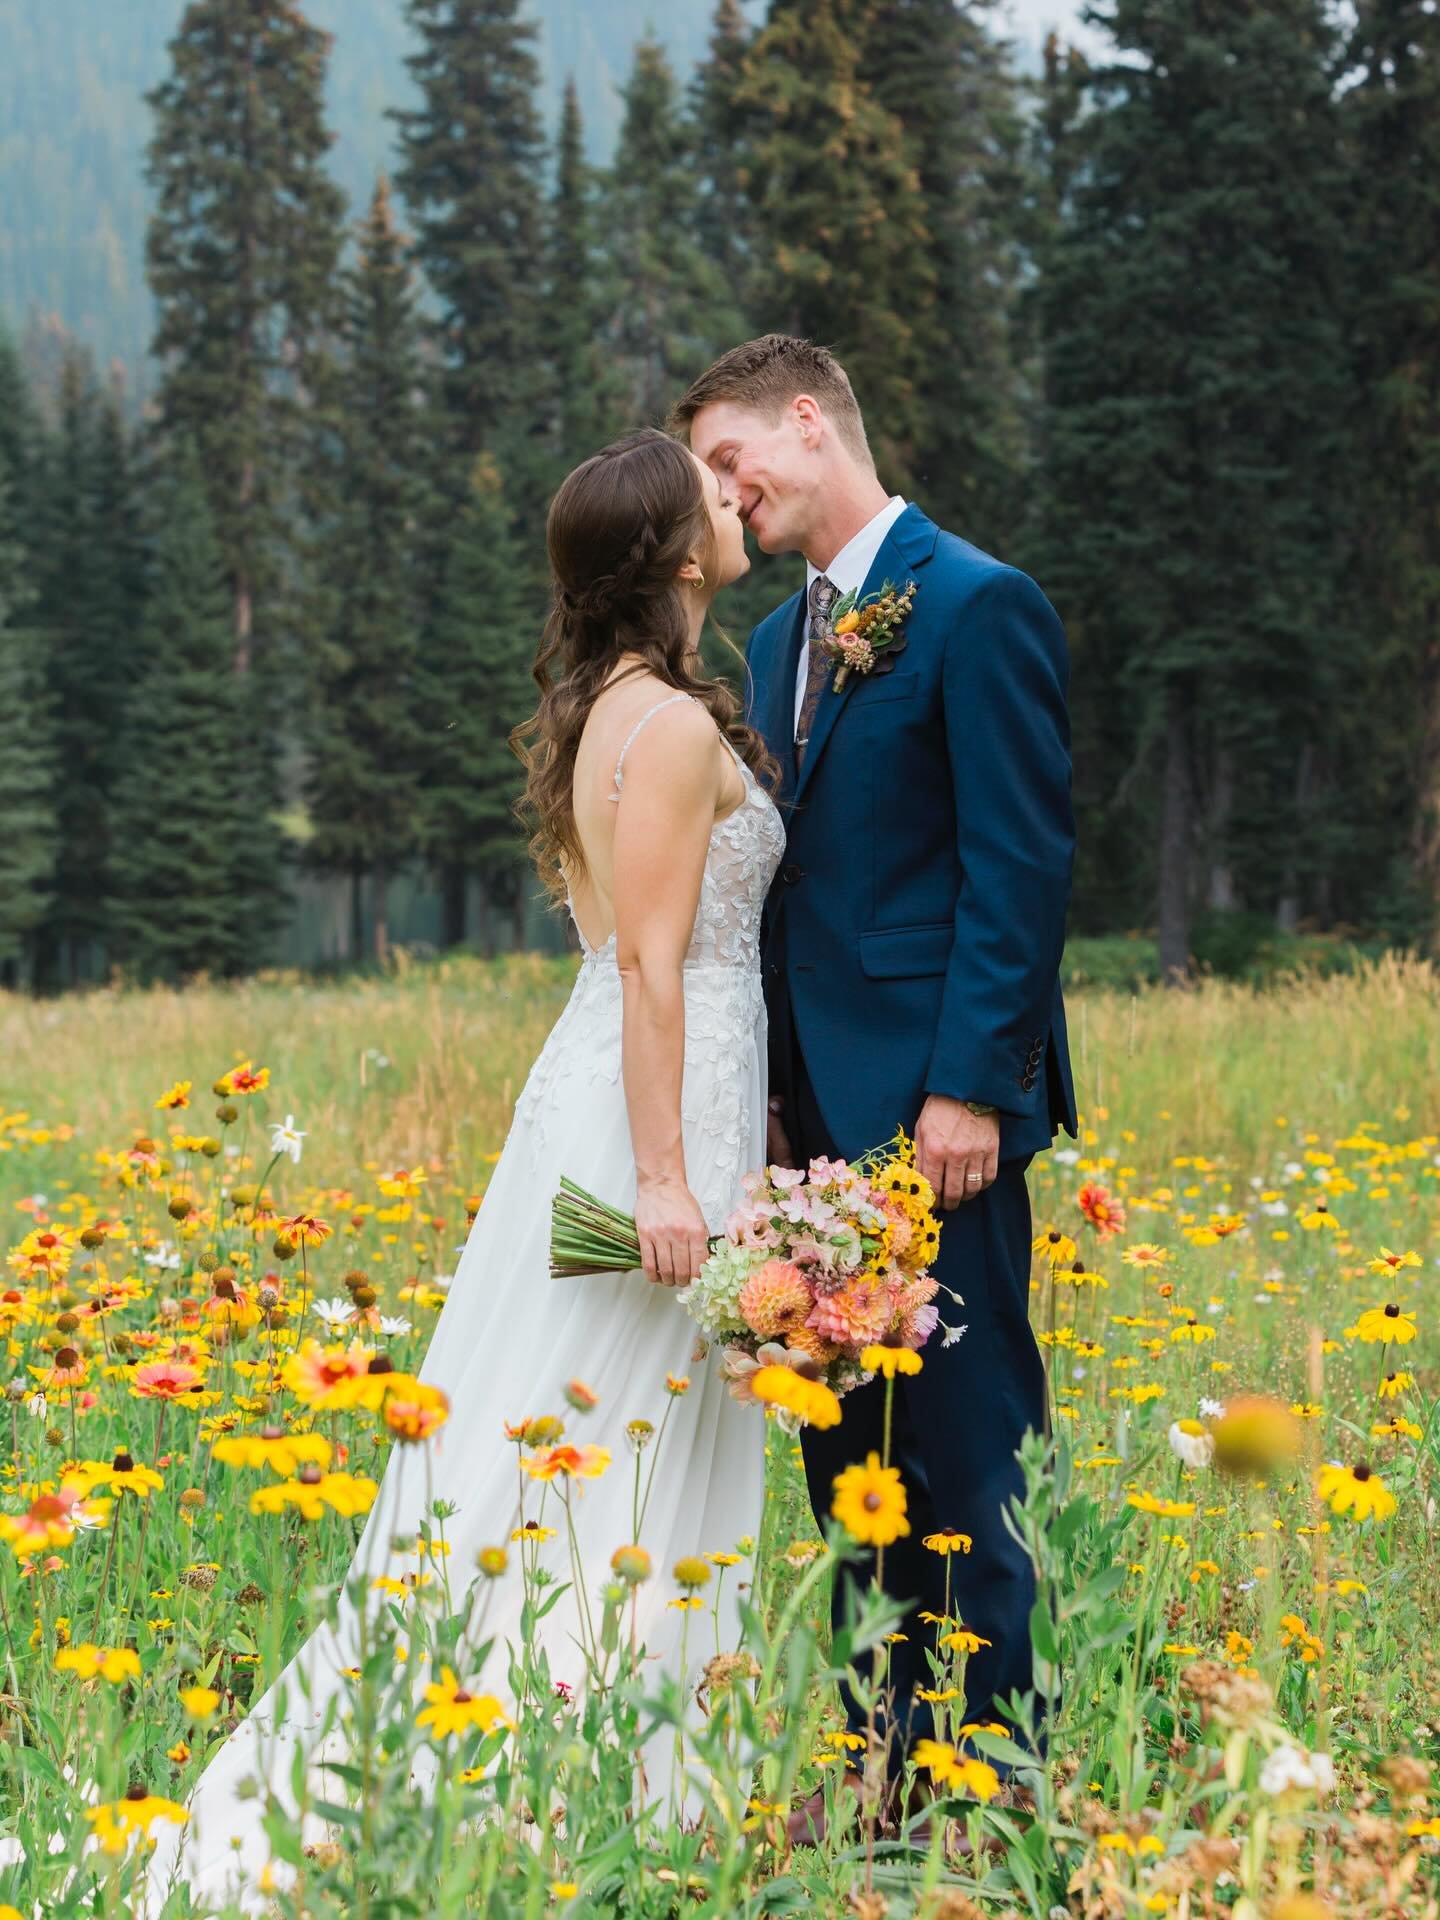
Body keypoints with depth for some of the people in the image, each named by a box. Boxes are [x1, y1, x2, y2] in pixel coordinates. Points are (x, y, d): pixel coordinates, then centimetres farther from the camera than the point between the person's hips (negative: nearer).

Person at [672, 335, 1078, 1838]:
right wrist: (762, 1087, 13)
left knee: (962, 1450, -4)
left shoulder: (979, 608, -8)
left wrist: (967, 1088, -18)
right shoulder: (777, 644, 18)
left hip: (934, 1107, -8)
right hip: (817, 1114, 9)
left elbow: (1022, 864, -13)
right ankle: (886, 1760, 20)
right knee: (847, 1458, 11)